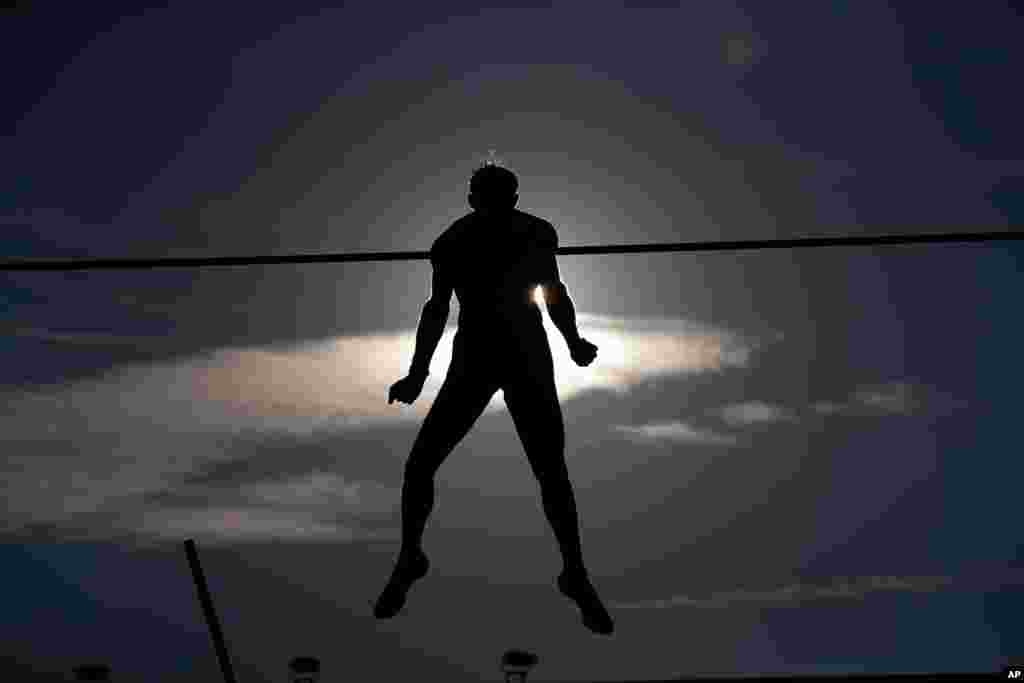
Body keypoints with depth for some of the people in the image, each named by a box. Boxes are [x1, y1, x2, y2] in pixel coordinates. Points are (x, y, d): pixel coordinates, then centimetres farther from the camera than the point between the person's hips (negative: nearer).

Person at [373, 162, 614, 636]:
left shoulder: (537, 235, -8)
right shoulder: (452, 244, -9)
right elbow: (438, 308, 0)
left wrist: (574, 344, -3)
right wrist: (418, 374, -5)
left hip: (529, 364, 0)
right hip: (472, 363, 1)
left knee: (552, 475, -5)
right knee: (418, 467, -6)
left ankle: (576, 577, 15)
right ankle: (410, 561, 19)